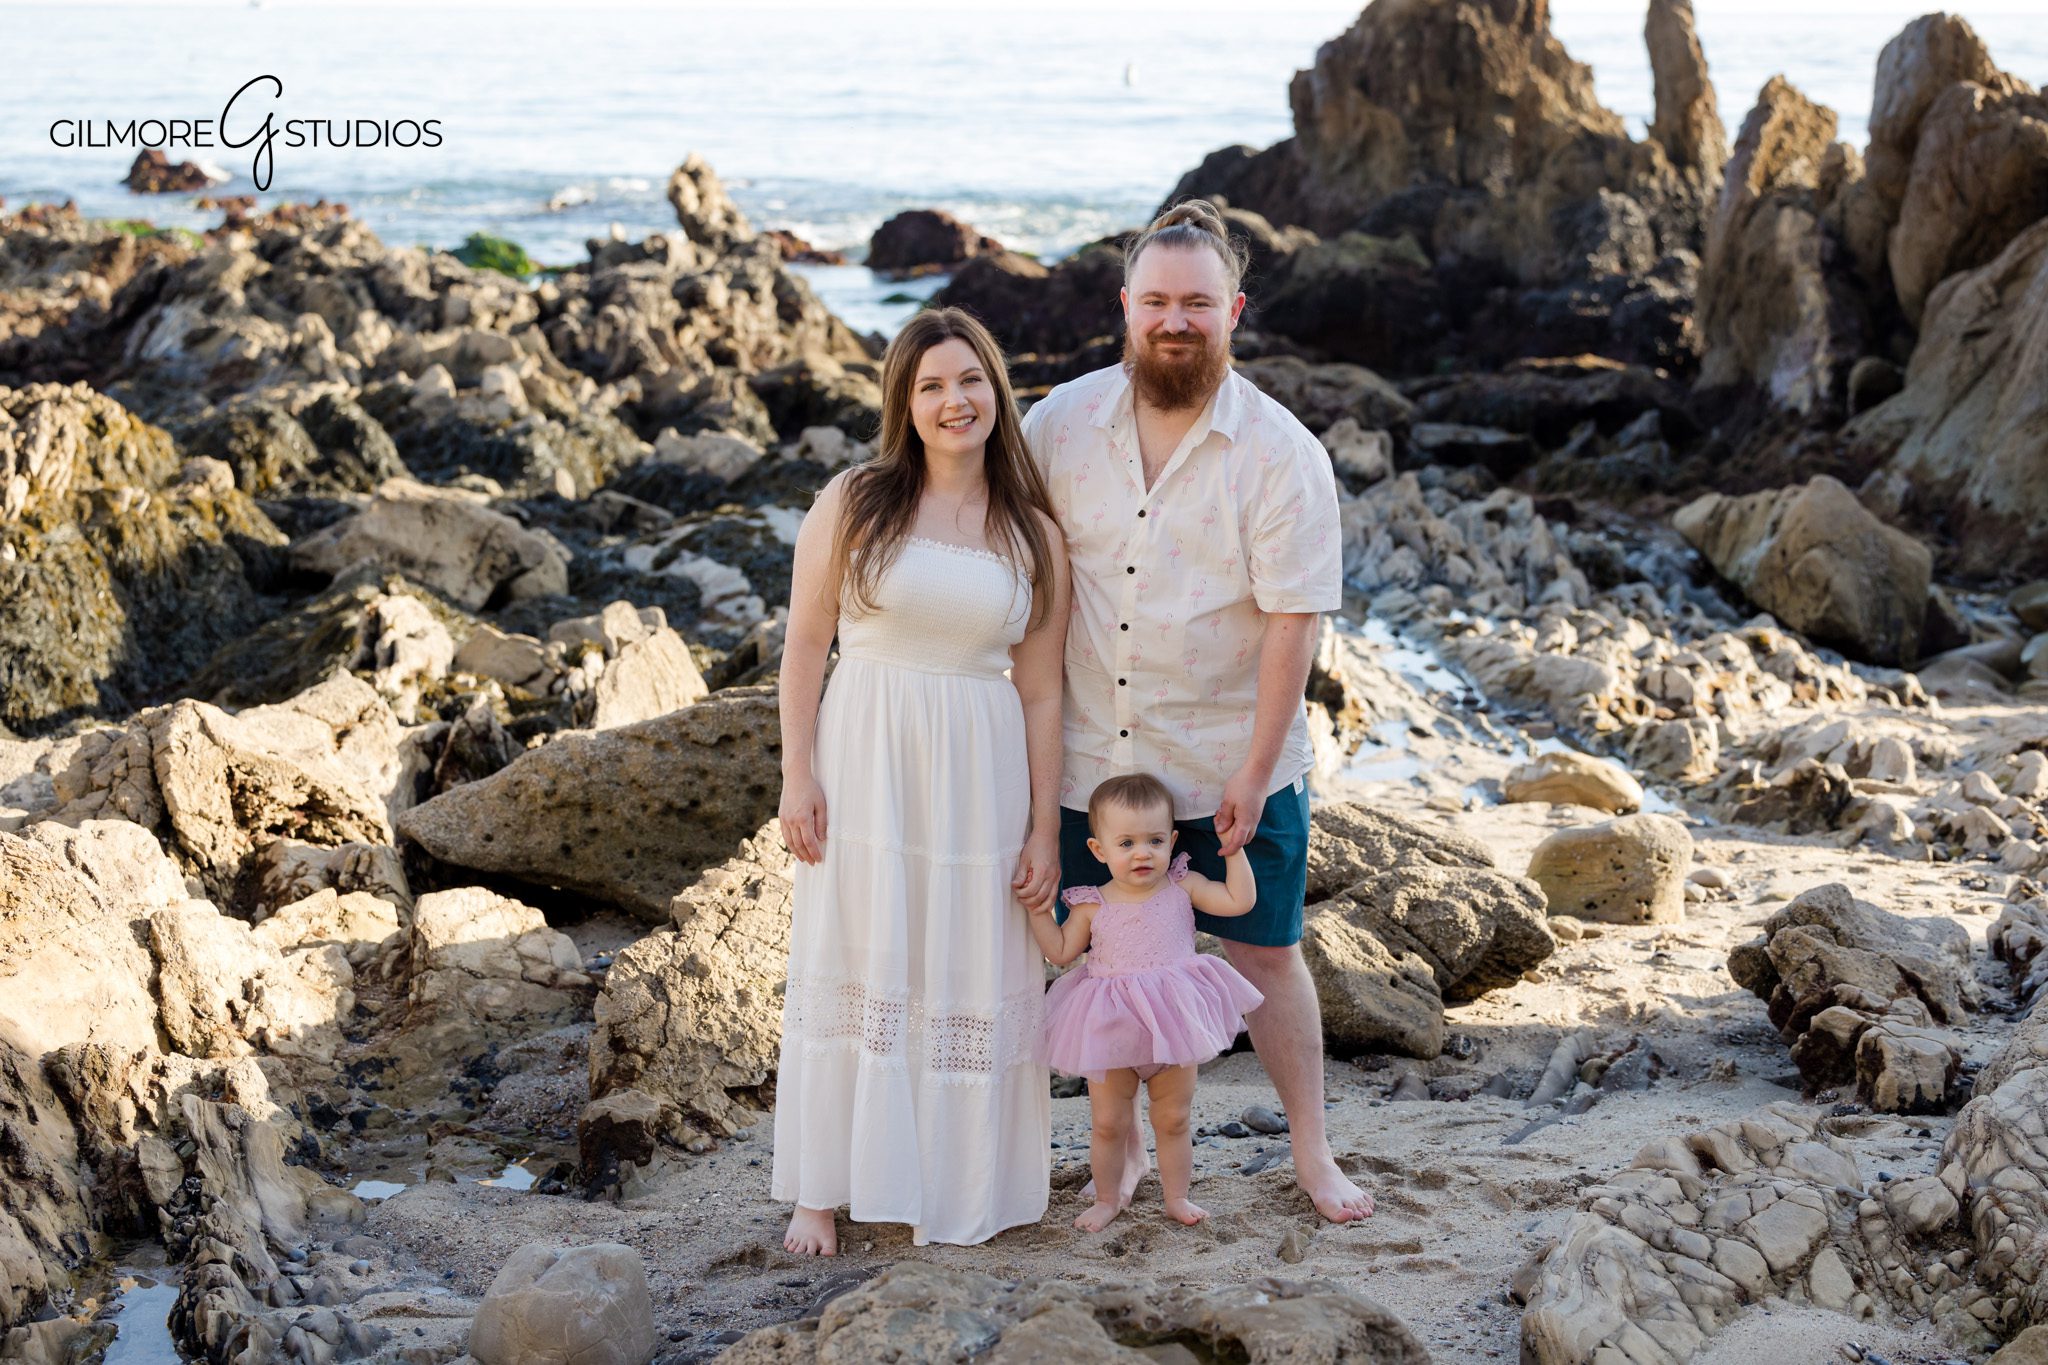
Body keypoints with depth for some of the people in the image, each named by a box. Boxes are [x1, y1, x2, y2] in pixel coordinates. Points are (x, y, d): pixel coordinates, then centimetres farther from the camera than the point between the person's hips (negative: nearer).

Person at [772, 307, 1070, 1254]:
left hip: (978, 780, 2)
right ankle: (823, 1191, 15)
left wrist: (1044, 828, 3)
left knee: (971, 978, 6)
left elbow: (1040, 693, 6)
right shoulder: (854, 504, -1)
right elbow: (805, 646, 0)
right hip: (865, 762, -2)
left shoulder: (1034, 536, 5)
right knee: (851, 968, 4)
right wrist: (797, 776, -7)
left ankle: (950, 1190, 21)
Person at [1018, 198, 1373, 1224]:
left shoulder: (1281, 454, -11)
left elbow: (1291, 624, -12)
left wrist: (1252, 774, -14)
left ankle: (1311, 1150, 27)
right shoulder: (1061, 424, -3)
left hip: (1230, 764, -2)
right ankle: (1121, 1152, 31)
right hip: (1091, 757, 2)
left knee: (1264, 953, 10)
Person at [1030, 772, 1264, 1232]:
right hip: (1111, 1035, 0)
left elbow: (1239, 900, -7)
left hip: (1173, 1025, 0)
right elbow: (1061, 952, 4)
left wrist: (1234, 848, -10)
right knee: (1107, 1124, 7)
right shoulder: (1093, 905, -5)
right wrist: (1040, 912, -7)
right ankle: (1106, 1199, 24)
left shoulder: (1182, 888, -3)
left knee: (1173, 1120, 12)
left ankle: (1177, 1197, 27)